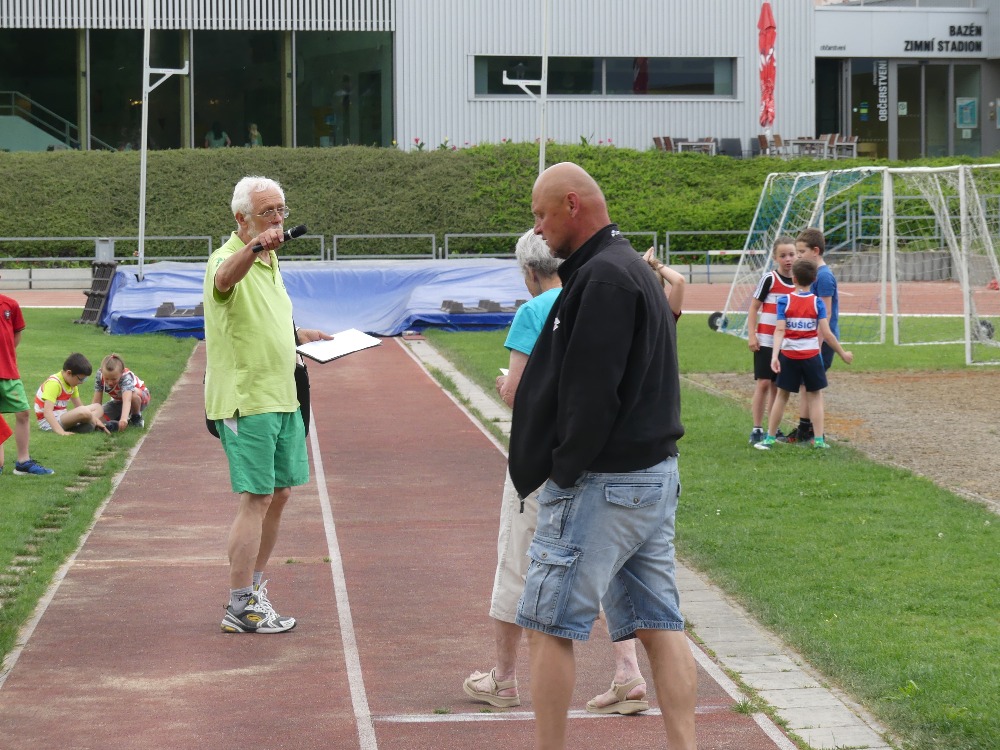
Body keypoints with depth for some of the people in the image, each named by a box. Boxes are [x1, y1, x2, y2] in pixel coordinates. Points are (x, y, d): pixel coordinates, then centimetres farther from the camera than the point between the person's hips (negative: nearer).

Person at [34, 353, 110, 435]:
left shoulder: (72, 382, 8)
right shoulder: (53, 384, -22)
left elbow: (79, 406, 12)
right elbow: (47, 411, -31)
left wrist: (96, 420, -1)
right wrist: (61, 432, -42)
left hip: (61, 417, 10)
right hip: (49, 422, -10)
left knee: (98, 408, 11)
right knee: (84, 412, -32)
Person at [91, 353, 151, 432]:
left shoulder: (126, 377, -39)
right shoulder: (100, 376, -26)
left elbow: (127, 400, -55)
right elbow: (96, 401, -23)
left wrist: (123, 419, -71)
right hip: (118, 401, 4)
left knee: (133, 394, -40)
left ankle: (137, 417, -11)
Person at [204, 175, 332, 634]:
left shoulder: (269, 261, 14)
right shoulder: (228, 260, -16)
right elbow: (225, 279, -44)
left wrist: (296, 334, 24)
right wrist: (254, 246, -62)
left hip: (281, 398, 9)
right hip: (246, 400, -9)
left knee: (279, 494, 15)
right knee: (256, 499, -9)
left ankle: (255, 585, 28)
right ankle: (241, 608, -5)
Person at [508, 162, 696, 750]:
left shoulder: (602, 277, -16)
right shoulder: (636, 270, 16)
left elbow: (589, 393, -22)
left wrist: (563, 471, -14)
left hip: (602, 482, -10)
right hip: (657, 473, 10)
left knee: (550, 625, -1)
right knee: (659, 624, 9)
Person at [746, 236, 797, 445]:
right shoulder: (769, 279, -9)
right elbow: (754, 307, -6)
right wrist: (751, 335, -13)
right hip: (766, 340, -4)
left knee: (778, 386, 8)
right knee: (763, 383, -6)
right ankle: (757, 429, -2)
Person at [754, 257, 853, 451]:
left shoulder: (784, 302, -7)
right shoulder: (817, 302, -7)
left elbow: (780, 331, -16)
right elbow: (826, 334, -10)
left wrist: (774, 356, -21)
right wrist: (842, 353, 1)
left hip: (789, 356, 1)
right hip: (811, 356, -1)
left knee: (782, 395, 11)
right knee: (815, 396, 9)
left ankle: (769, 439, 14)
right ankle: (819, 440, 4)